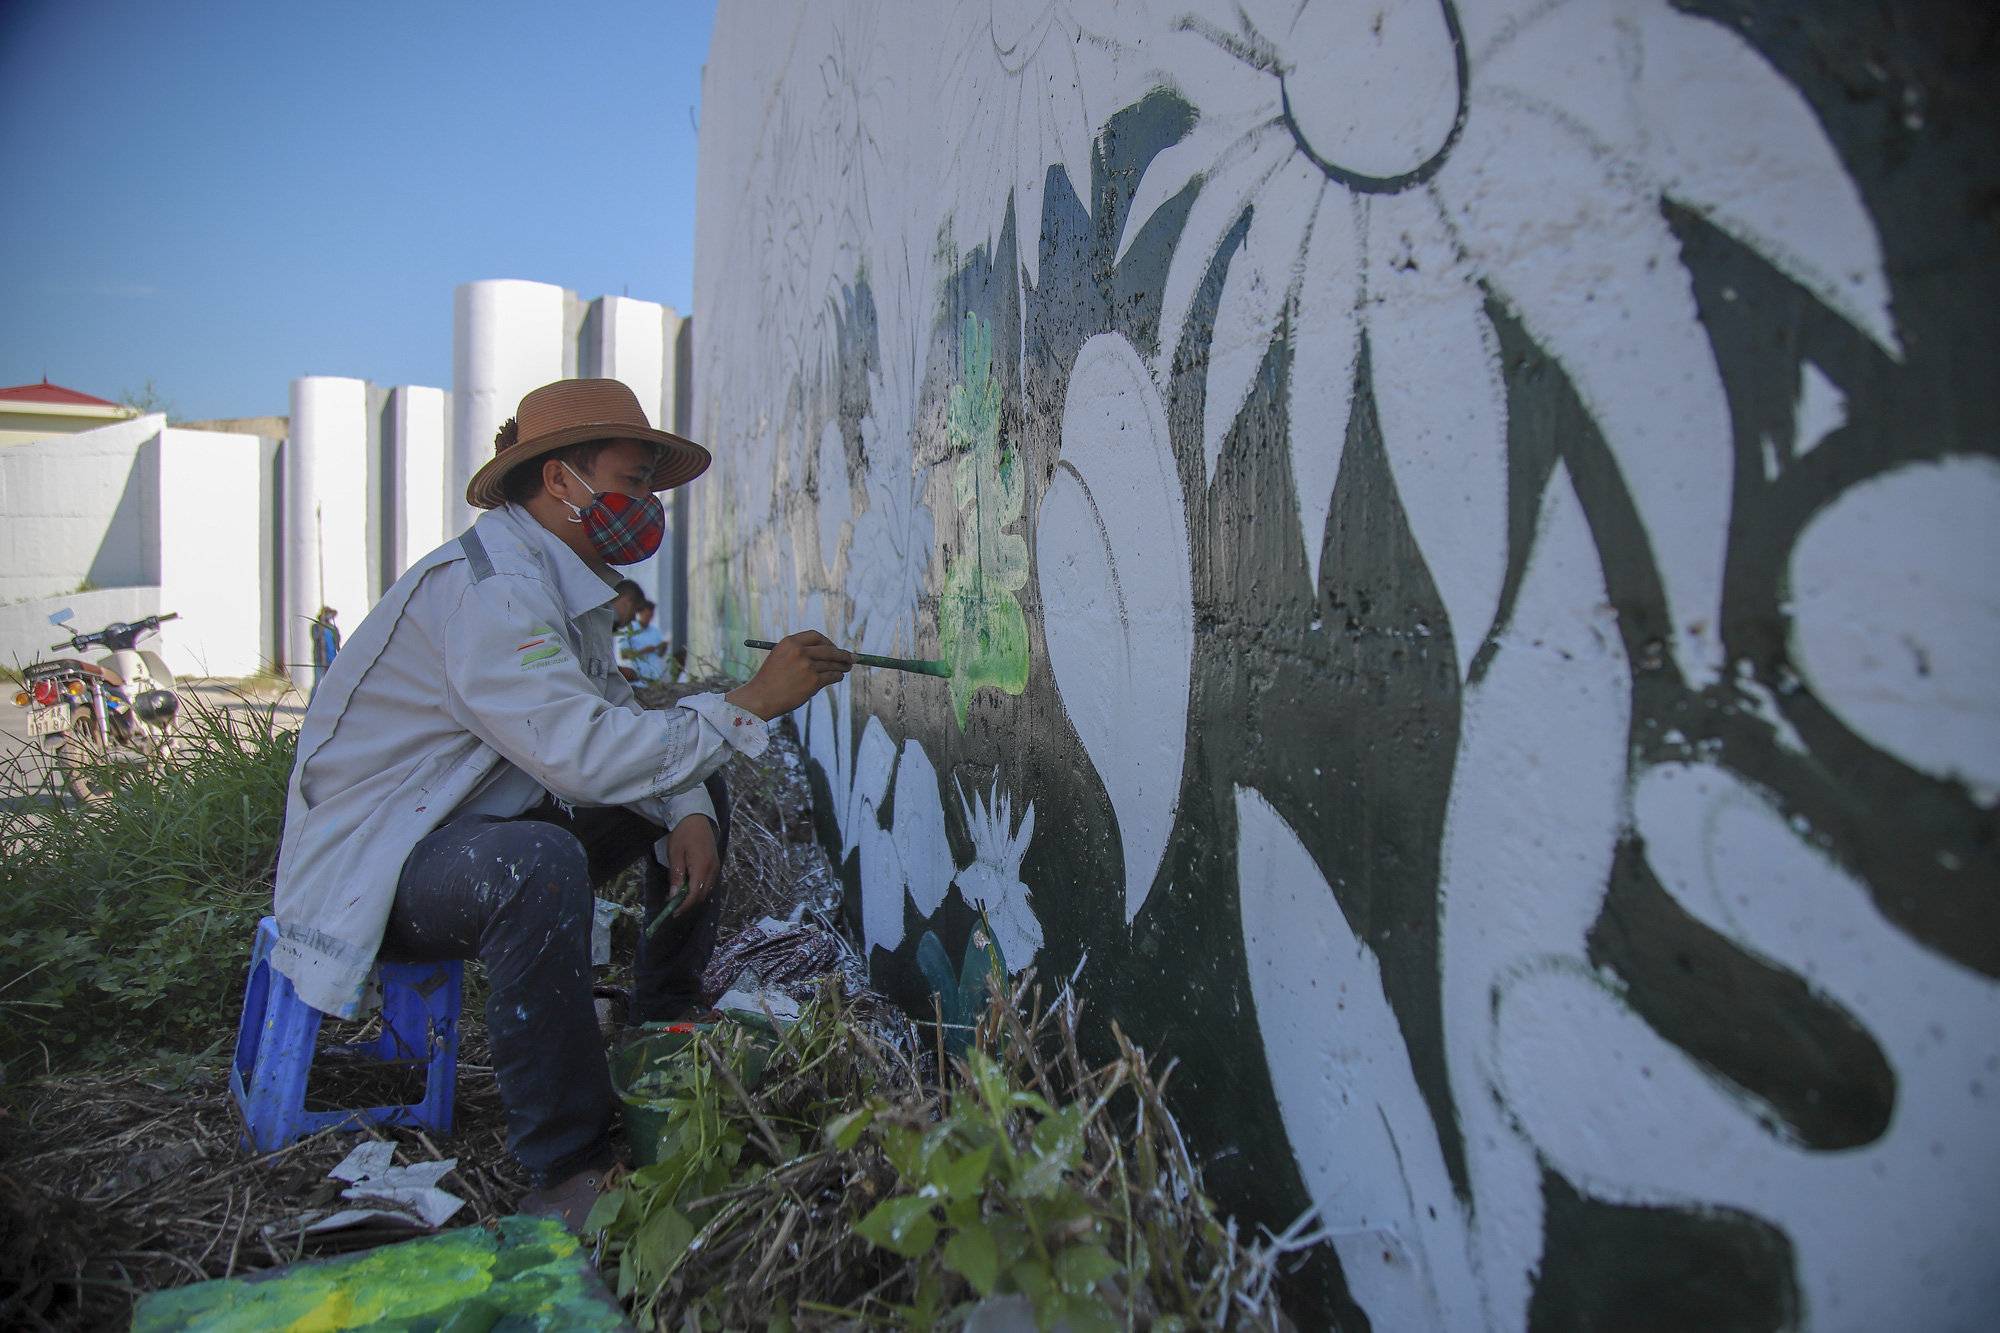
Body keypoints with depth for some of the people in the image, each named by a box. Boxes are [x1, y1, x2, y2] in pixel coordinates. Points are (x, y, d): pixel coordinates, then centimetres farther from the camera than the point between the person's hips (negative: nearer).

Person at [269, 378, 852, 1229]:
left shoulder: (567, 583, 7)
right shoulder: (485, 586, -25)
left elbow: (613, 719, 7)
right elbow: (583, 753, -36)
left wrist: (685, 816, -11)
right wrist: (750, 704, -28)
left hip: (482, 832, 10)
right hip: (367, 867, -10)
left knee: (693, 792, 10)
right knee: (539, 865, -41)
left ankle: (667, 1029, 21)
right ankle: (565, 1174, -27)